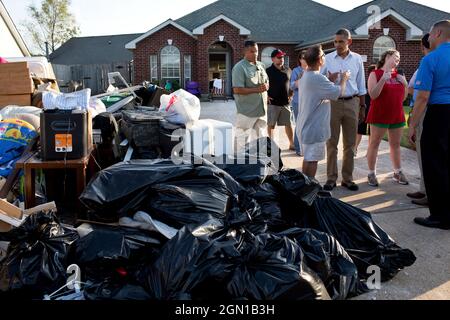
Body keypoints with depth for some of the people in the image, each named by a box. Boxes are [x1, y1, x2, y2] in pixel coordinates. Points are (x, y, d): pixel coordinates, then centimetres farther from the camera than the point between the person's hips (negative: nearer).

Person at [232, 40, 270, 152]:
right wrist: (257, 89, -21)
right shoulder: (239, 67, -12)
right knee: (243, 139, 1)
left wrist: (265, 86, -4)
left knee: (260, 138, 16)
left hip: (261, 109, 7)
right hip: (246, 111, -7)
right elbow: (237, 90, -20)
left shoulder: (261, 65, 11)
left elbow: (266, 83, 21)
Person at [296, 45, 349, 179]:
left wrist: (330, 79, 17)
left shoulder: (305, 76, 10)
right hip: (314, 127, -10)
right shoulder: (317, 78, -22)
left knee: (308, 158, 17)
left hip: (306, 125, 10)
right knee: (312, 159, -1)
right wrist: (343, 79, -2)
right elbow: (338, 92, -19)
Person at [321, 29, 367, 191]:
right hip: (333, 103, -2)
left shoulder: (357, 59, 7)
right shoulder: (328, 59, 1)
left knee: (350, 143, 6)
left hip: (352, 103, 2)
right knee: (332, 143, 0)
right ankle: (331, 178, 8)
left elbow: (361, 86, 12)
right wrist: (329, 80, -18)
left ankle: (347, 178, 16)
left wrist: (362, 106, 12)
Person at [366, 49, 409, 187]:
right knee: (374, 144, 1)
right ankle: (371, 174, 8)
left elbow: (403, 97, 15)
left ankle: (398, 173, 22)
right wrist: (383, 80, -22)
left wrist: (405, 83, -2)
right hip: (379, 115, -5)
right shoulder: (375, 74, -4)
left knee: (395, 144, 12)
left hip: (397, 115, 6)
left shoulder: (398, 75, 12)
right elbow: (373, 95, -14)